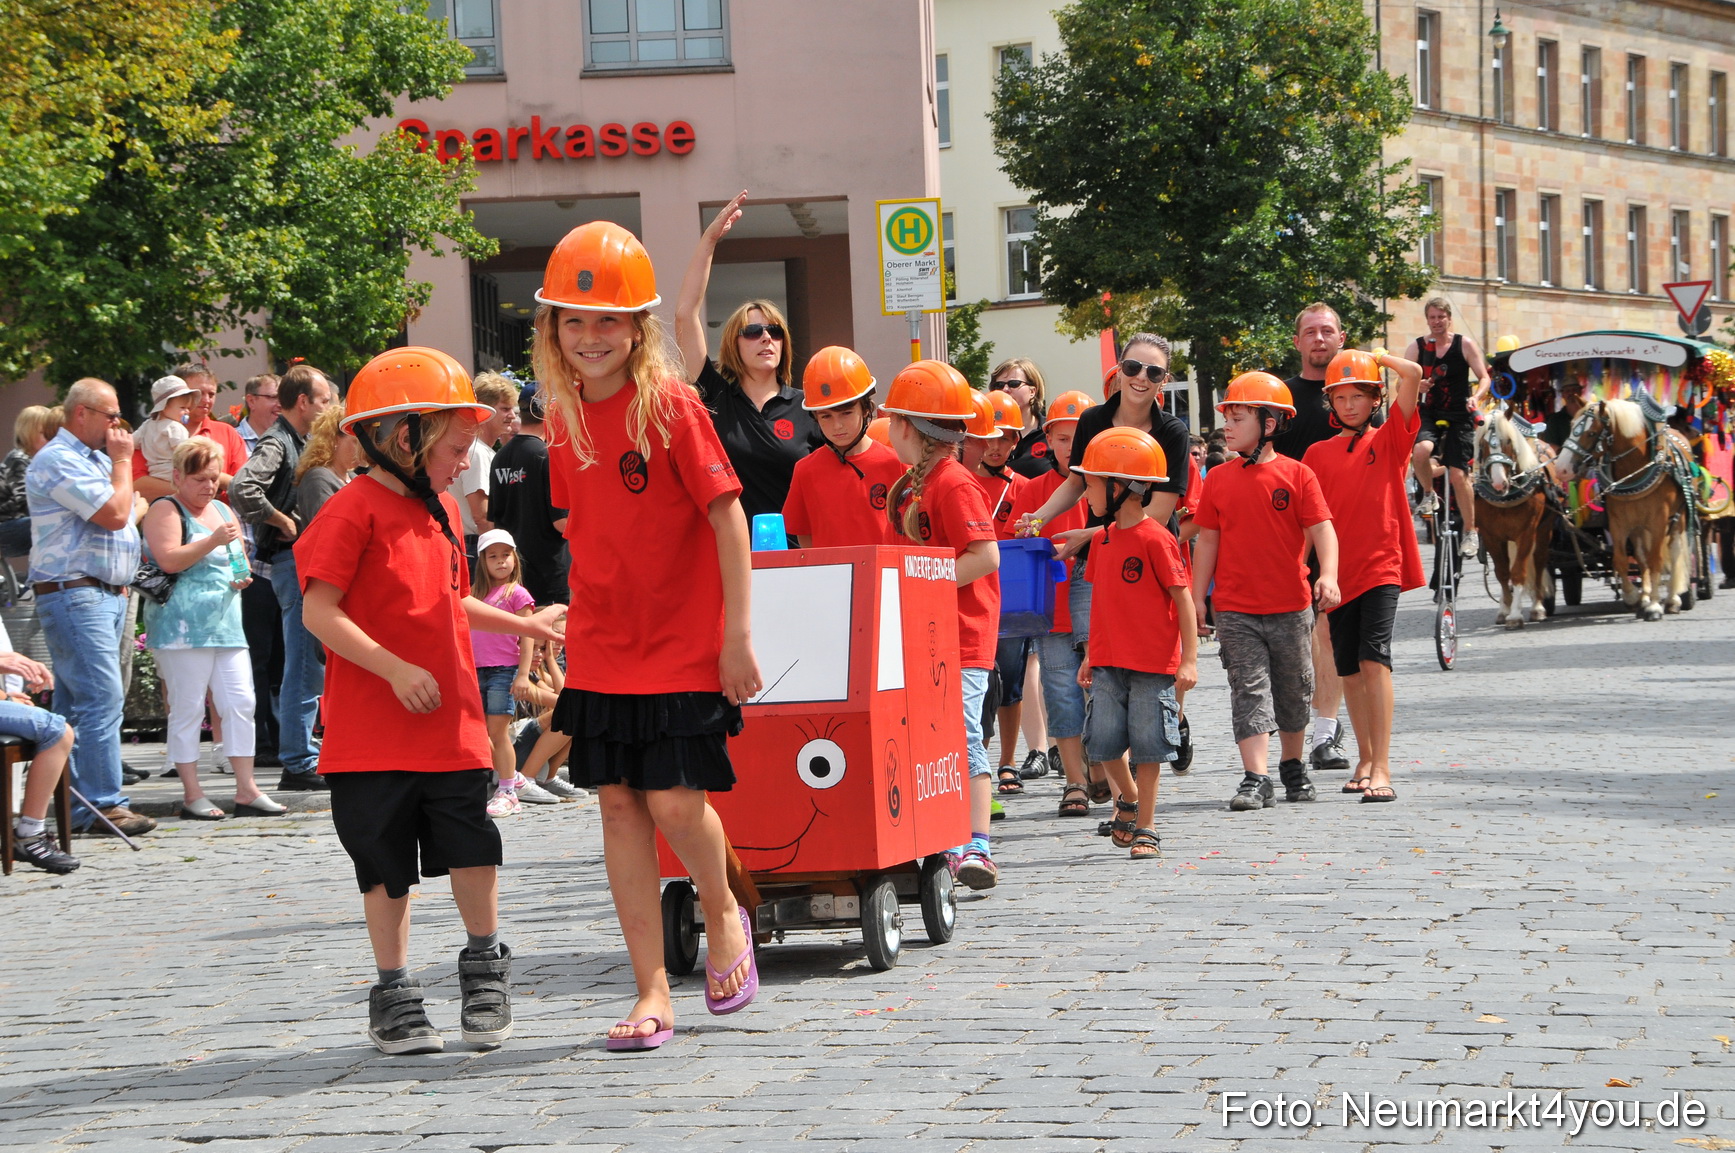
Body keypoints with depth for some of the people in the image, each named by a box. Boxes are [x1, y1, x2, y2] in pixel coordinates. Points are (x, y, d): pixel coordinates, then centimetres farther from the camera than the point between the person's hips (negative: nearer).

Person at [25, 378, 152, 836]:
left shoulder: (97, 458, 19)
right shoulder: (59, 461, -12)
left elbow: (127, 511, 28)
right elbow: (114, 514, -20)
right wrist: (123, 461, -6)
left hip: (106, 594, 10)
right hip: (74, 595, -10)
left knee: (77, 704, 9)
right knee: (103, 697, -13)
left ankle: (76, 808, 11)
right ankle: (106, 804, -13)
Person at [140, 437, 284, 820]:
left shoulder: (222, 510, 20)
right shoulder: (165, 510, -2)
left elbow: (239, 557, 29)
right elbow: (168, 560, -16)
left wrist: (244, 573, 6)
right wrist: (214, 541, -19)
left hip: (226, 624, 7)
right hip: (182, 626, -7)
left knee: (241, 703, 0)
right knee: (188, 708, -4)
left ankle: (246, 791, 3)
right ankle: (192, 795, 1)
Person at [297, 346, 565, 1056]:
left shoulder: (440, 511, 14)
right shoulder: (354, 511, -12)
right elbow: (320, 611, -17)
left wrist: (525, 625, 25)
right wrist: (396, 670, -22)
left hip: (452, 725, 6)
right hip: (373, 732, -6)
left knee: (473, 851, 3)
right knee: (387, 867, 4)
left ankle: (485, 966, 23)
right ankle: (394, 993, 15)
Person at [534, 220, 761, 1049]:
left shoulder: (669, 405, -12)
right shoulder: (566, 417, 5)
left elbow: (726, 516, -11)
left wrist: (737, 633, -13)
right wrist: (577, 620, 14)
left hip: (683, 648, -5)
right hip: (601, 652, 5)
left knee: (675, 801, -11)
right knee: (618, 804, 4)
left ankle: (723, 914, 22)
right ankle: (652, 994, 10)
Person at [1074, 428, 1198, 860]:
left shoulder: (1155, 540, -12)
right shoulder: (1106, 538, 10)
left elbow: (1183, 598, -11)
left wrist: (1189, 659, -14)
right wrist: (1090, 655, 19)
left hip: (1153, 663, -6)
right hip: (1109, 662, 6)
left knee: (1147, 745, 0)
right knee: (1105, 742, 3)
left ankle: (1145, 828, 9)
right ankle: (1128, 797, 29)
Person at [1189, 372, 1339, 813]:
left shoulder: (1296, 474, -4)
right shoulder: (1218, 479, 4)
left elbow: (1321, 529, -8)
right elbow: (1207, 540, 8)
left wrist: (1328, 576, -23)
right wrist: (1197, 597, 6)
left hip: (1291, 608, -1)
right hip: (1235, 608, 1)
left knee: (1293, 690, 12)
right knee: (1249, 690, -7)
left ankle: (1294, 767, 31)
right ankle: (1255, 780, -12)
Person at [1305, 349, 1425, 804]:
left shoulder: (1389, 439, 4)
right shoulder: (1318, 453, 9)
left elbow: (1413, 374, -8)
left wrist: (1376, 355, 6)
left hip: (1381, 565, -3)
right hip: (1339, 572, 4)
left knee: (1374, 660, -16)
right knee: (1349, 670, 9)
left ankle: (1381, 769, -19)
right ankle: (1365, 761, 24)